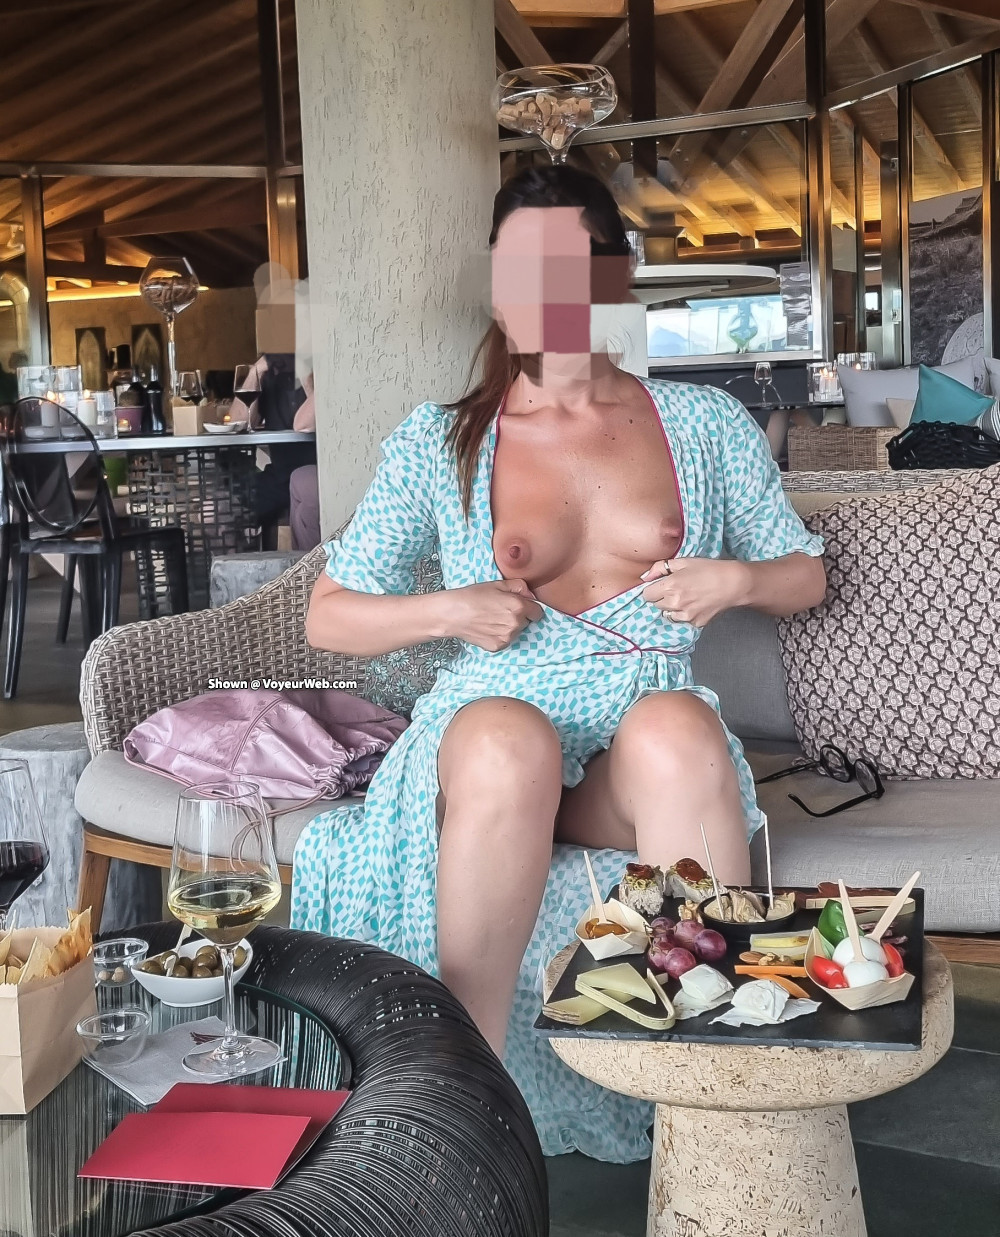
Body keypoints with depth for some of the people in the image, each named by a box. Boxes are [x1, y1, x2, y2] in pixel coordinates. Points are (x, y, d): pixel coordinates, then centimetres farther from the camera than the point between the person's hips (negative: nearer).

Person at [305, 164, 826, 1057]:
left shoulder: (705, 424, 12)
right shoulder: (439, 444, 8)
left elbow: (805, 575, 21)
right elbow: (328, 617, 11)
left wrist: (737, 581, -1)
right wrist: (448, 611, -7)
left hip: (651, 738, 1)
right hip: (491, 734, 0)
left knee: (676, 728, -36)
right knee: (509, 738, -38)